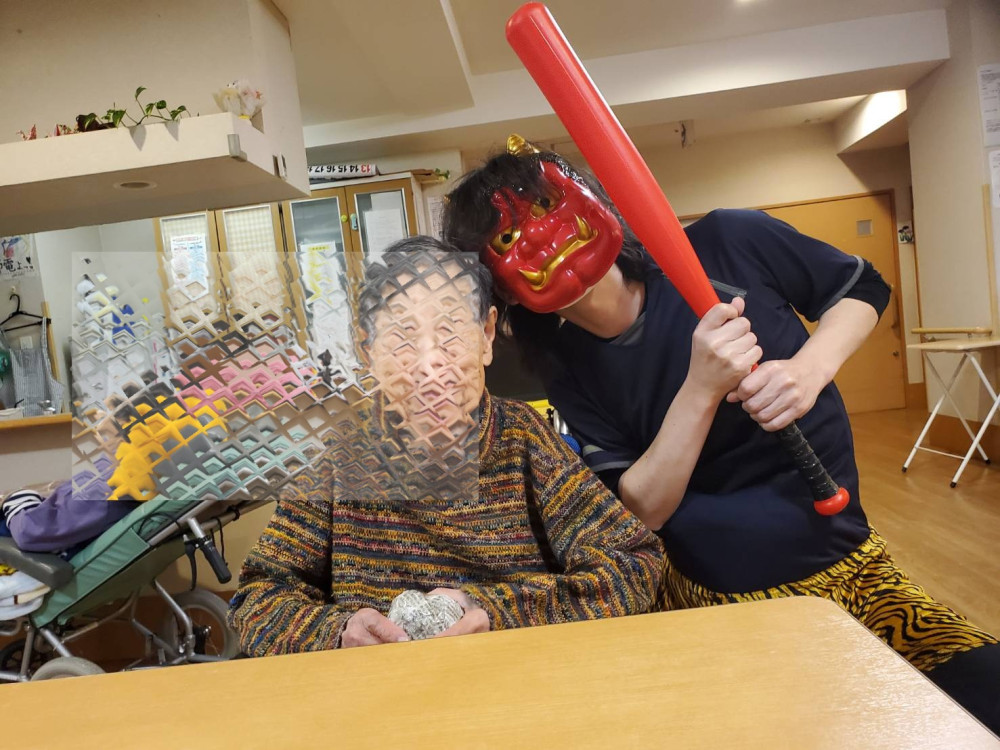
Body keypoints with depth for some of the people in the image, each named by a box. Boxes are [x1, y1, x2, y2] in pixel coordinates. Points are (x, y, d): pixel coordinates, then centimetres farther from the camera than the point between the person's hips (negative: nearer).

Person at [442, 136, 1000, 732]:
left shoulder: (729, 246, -12)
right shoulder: (570, 370, -9)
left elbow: (865, 288, 5)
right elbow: (640, 511, -12)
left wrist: (810, 368, -17)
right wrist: (702, 388, -28)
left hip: (851, 564, 0)